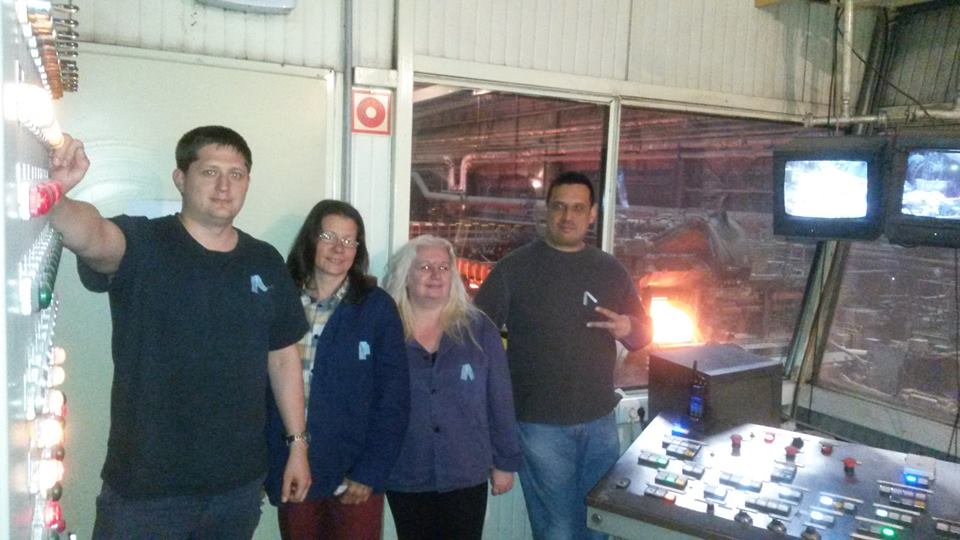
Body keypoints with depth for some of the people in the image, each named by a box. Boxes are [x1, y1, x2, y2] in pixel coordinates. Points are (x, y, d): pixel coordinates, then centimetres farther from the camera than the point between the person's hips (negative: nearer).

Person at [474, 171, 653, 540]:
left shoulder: (611, 271, 5)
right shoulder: (514, 268, -7)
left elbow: (644, 332, 12)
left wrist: (627, 328, -11)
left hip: (600, 421, 4)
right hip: (541, 424, -4)